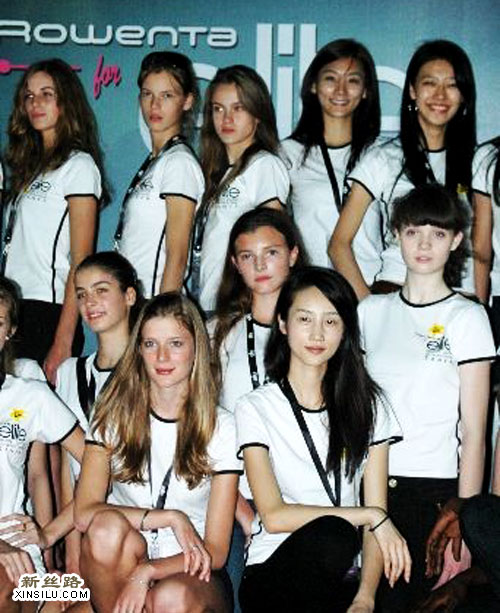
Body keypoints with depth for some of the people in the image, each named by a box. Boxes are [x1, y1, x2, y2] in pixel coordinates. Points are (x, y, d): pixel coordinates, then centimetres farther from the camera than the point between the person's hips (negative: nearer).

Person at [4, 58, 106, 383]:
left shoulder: (79, 165, -4)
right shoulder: (31, 165, 19)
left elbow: (81, 264, -11)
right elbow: (16, 251, 15)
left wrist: (63, 343, -17)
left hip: (49, 311, -7)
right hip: (14, 310, 7)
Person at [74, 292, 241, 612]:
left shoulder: (221, 426, -2)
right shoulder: (115, 415, 3)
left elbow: (216, 552, -5)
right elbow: (84, 513, -11)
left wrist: (147, 573, -20)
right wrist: (170, 518, -18)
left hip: (192, 575, -2)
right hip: (123, 564, 3)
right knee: (107, 526, -31)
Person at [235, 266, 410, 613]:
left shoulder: (368, 405, 10)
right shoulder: (256, 408, 1)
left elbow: (378, 510, 2)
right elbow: (273, 516, -9)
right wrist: (369, 516, -12)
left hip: (343, 576, 2)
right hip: (273, 571, -2)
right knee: (331, 535, -34)